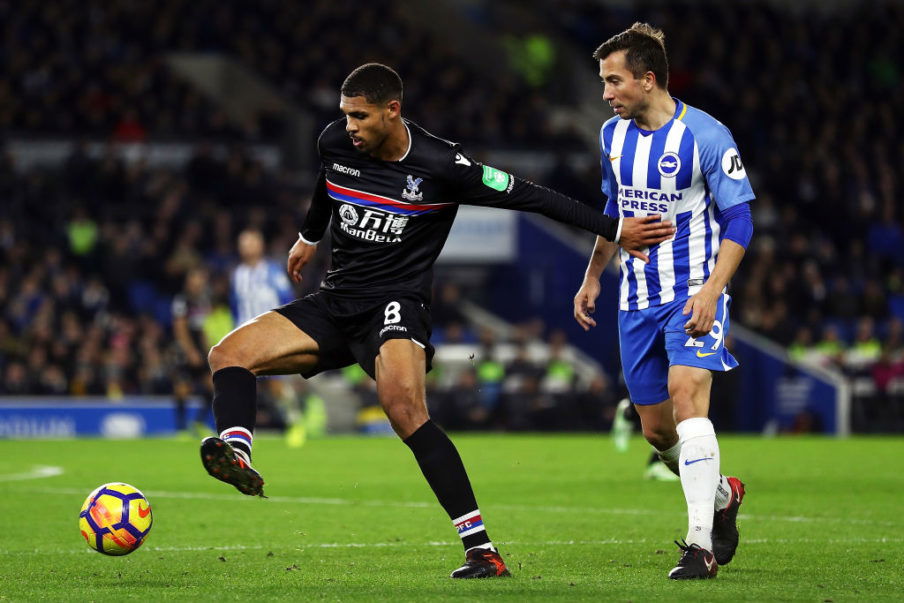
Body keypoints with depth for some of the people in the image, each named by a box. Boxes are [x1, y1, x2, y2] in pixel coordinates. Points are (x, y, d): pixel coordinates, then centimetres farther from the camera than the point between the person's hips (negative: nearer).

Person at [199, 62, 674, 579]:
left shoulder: (442, 166, -14)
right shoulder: (334, 142, 1)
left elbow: (529, 197, -9)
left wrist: (614, 229, -9)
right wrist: (309, 237, 44)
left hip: (396, 303, -6)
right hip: (334, 302, 6)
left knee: (405, 409, -31)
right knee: (230, 353, -13)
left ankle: (482, 549, -30)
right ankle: (236, 452, -40)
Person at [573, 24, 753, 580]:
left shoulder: (707, 137, -13)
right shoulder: (613, 135, 7)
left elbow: (739, 222, -10)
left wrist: (711, 292, -20)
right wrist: (593, 277, 18)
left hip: (694, 295, -6)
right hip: (638, 301, 6)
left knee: (686, 400, -23)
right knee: (657, 431, 9)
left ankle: (701, 544, -22)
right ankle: (723, 496, 37)